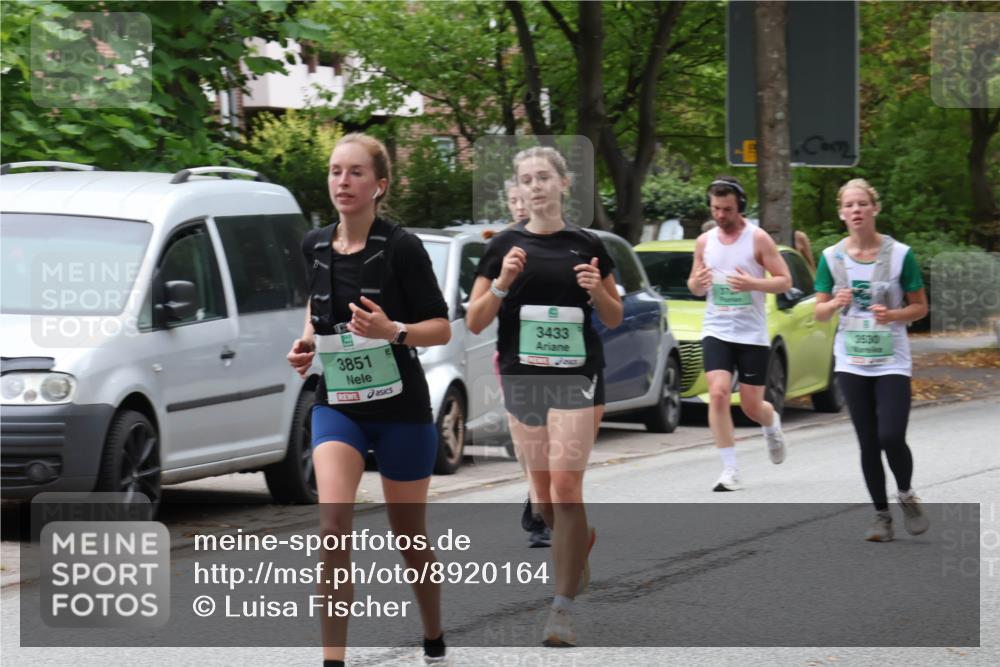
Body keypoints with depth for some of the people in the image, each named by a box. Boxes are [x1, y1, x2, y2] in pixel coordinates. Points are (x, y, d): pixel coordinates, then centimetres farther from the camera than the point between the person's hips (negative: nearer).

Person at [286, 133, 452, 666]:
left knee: (409, 537, 11)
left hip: (401, 407, -3)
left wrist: (392, 331, -27)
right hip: (336, 404, 3)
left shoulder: (401, 248, -13)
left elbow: (441, 328, -9)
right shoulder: (315, 246, 1)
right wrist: (307, 340, 4)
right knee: (333, 524, -19)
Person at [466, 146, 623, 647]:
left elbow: (614, 319, 11)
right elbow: (475, 322, 3)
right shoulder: (505, 246, 4)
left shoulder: (586, 246, 3)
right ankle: (581, 542, 43)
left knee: (566, 488, -13)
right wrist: (502, 283, -13)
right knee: (544, 492, 9)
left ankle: (564, 607, -10)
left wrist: (597, 290, -10)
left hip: (576, 377, -2)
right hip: (522, 377, 2)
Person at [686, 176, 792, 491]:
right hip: (716, 331, 2)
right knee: (718, 394, -17)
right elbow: (695, 286, 17)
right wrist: (696, 284, -9)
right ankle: (730, 471, -12)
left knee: (752, 406, 4)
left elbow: (785, 281, -5)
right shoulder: (704, 241, 6)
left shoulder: (758, 239, -5)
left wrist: (753, 283, -22)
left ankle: (772, 424, 43)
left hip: (752, 333, -2)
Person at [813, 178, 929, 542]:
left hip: (892, 360, -2)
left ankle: (906, 495, 14)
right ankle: (881, 514, 17)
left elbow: (920, 306, 1)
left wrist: (892, 315, -18)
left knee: (891, 437, -14)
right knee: (868, 443, 5)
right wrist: (836, 303, -17)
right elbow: (819, 313, 5)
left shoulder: (899, 254, -6)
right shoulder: (831, 257, 1)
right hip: (852, 361, 3)